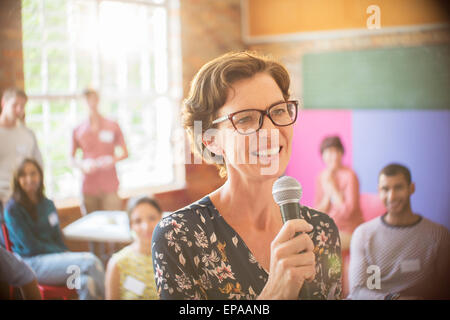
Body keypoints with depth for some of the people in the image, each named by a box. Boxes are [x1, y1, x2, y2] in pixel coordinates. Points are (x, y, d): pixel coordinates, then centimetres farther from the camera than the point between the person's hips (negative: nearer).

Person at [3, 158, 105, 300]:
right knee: (91, 262, -27)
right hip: (32, 264, -6)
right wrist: (64, 254, -10)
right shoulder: (13, 209, -5)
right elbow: (31, 246, -8)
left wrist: (66, 252, -3)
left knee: (88, 282, -28)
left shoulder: (48, 204, 16)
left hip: (55, 256, 6)